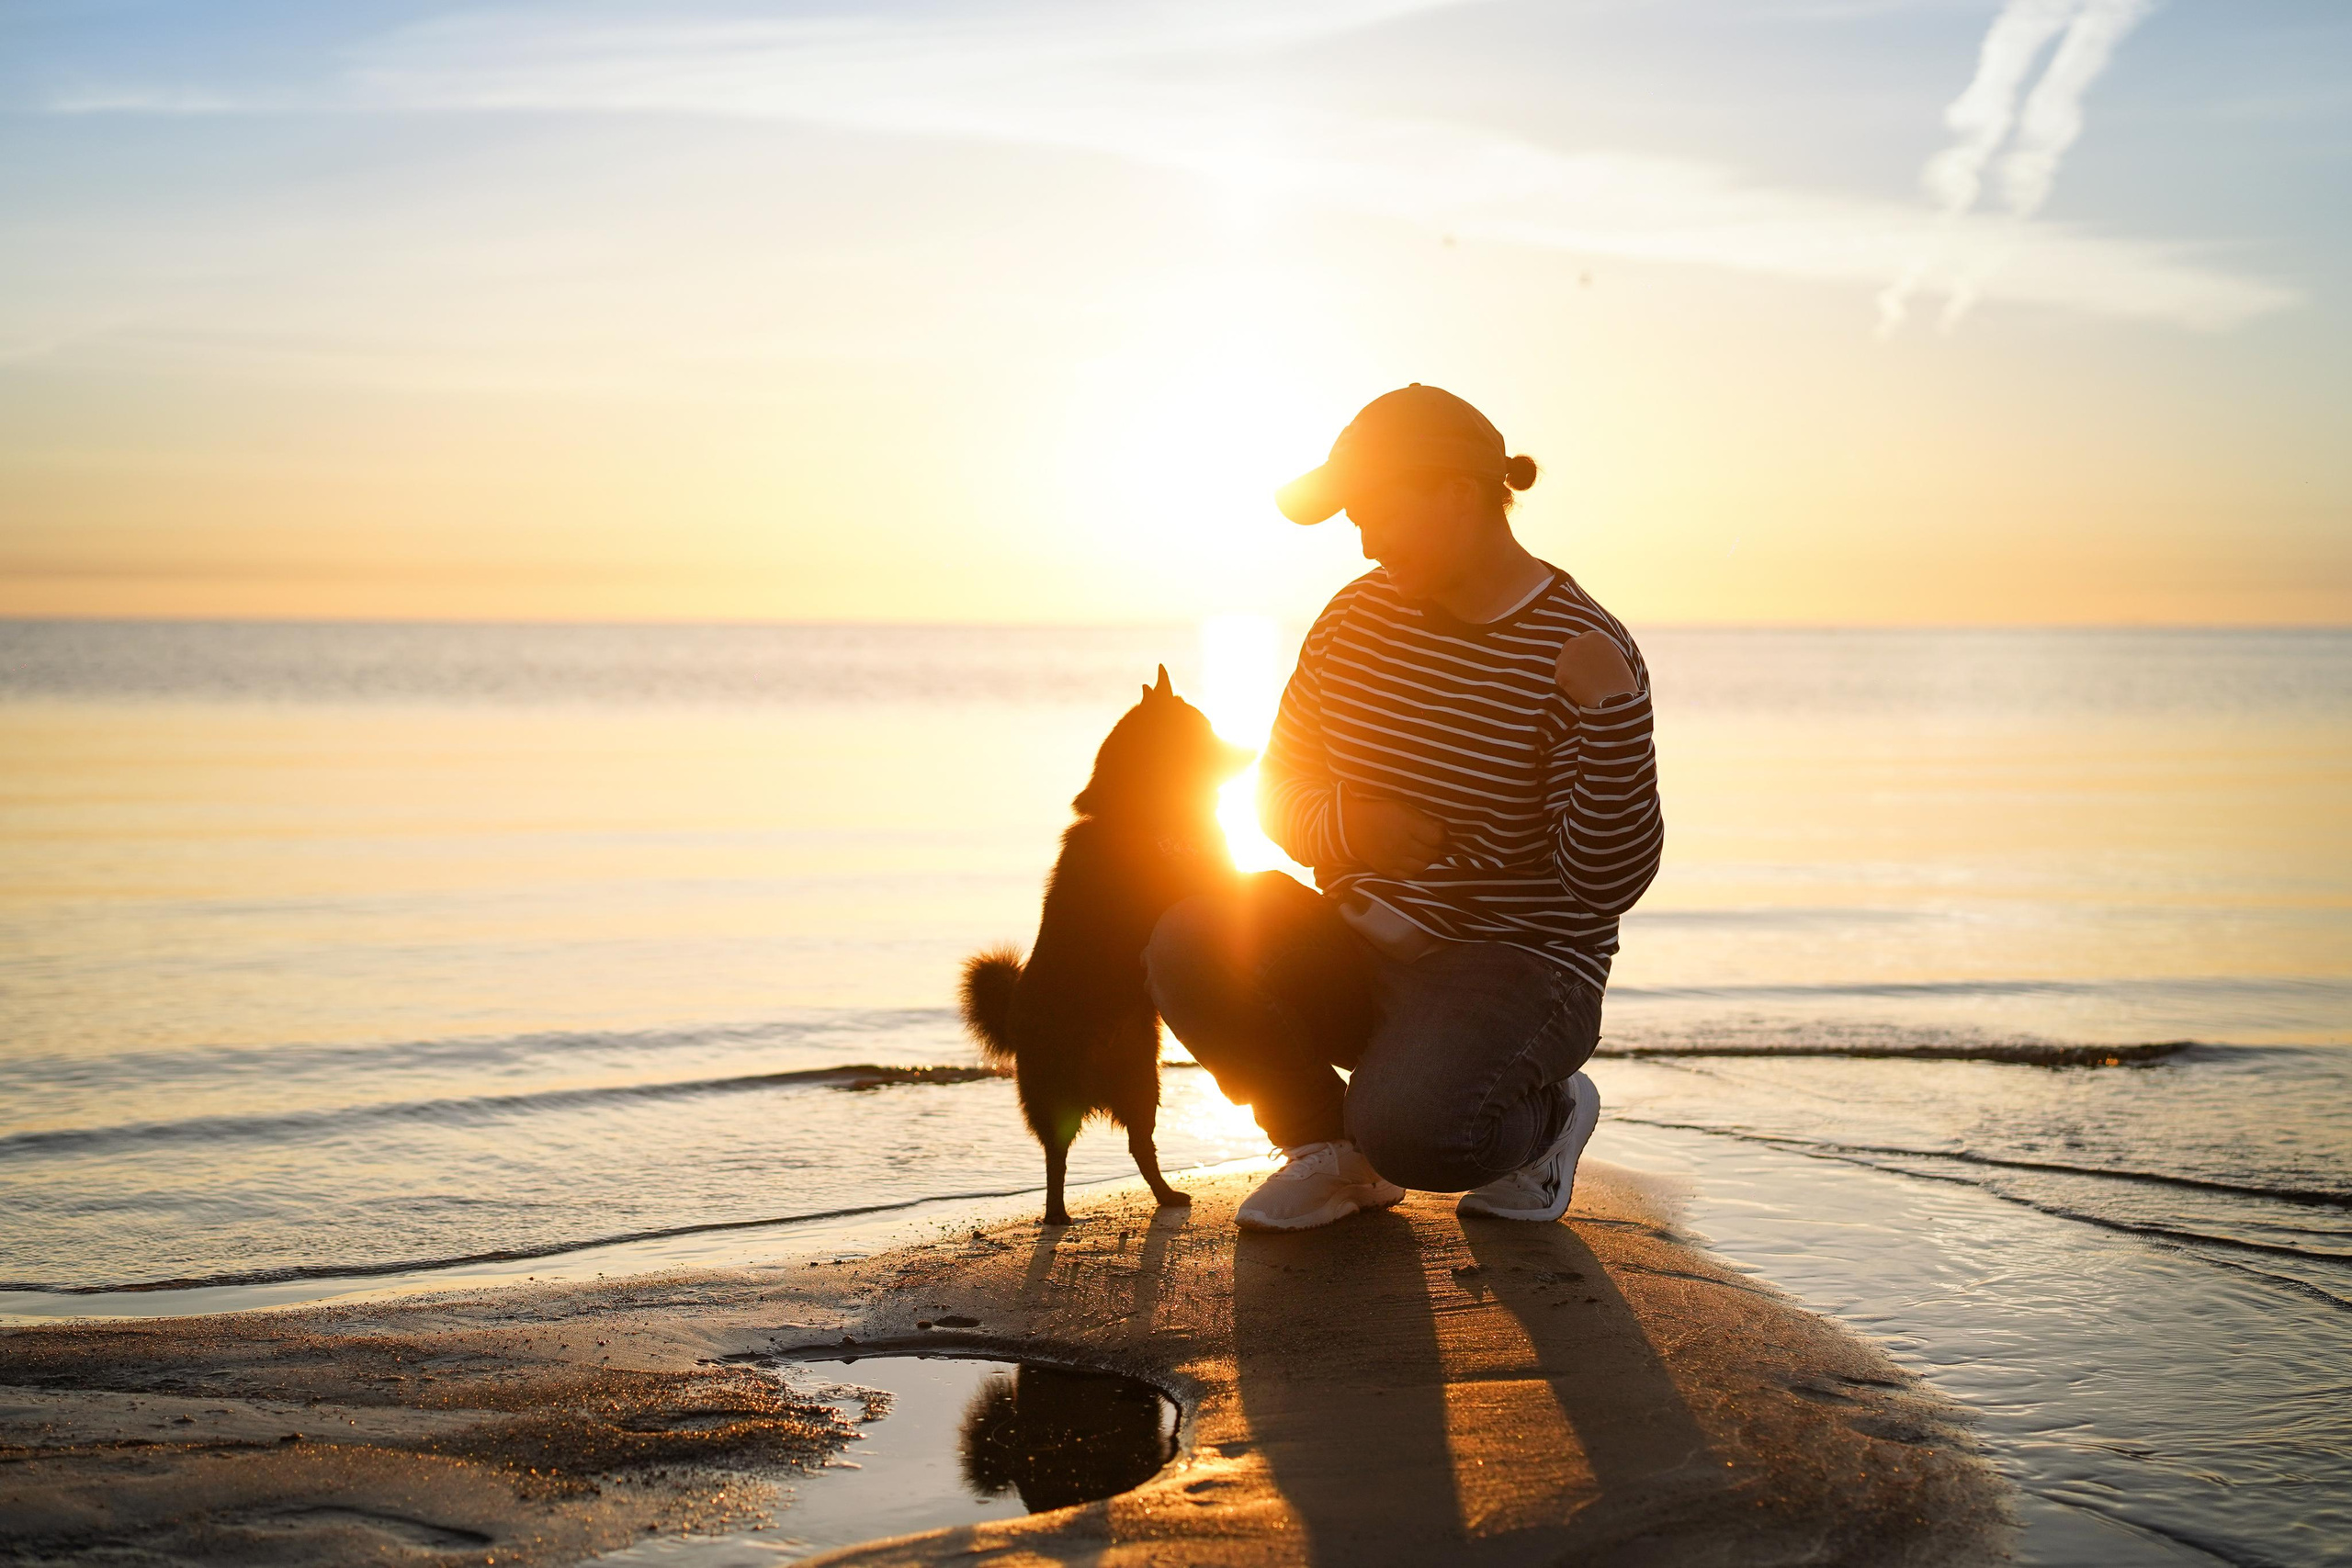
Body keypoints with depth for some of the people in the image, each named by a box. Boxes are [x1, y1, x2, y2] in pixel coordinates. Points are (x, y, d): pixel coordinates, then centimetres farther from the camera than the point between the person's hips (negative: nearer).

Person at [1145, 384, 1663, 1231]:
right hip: (1361, 955, 6)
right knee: (1189, 943, -22)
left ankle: (1550, 1110, 3)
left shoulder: (1580, 652, -14)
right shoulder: (1360, 615, 4)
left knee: (1410, 1127, -35)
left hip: (1512, 967, -5)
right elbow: (1281, 789, 9)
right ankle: (1333, 1153, 2)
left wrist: (1610, 716, -32)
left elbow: (1610, 882, -19)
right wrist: (1345, 827, -14)